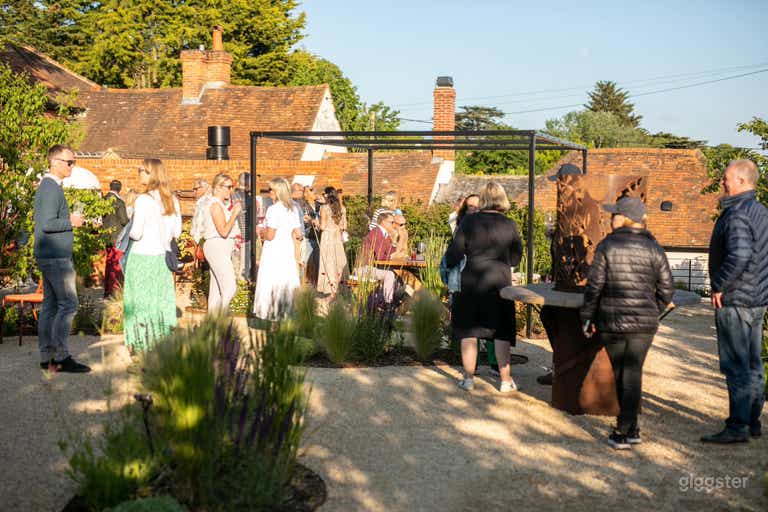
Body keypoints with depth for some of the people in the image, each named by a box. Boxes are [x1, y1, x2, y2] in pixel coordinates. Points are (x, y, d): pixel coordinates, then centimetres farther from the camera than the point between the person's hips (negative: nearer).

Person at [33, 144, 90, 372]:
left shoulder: (47, 186, 17)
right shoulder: (52, 189, -15)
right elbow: (47, 224, -23)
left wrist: (70, 219, 14)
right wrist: (71, 221, -11)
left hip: (49, 256, 11)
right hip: (56, 257, -11)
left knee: (50, 306, 10)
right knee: (68, 304, -9)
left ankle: (47, 358, 14)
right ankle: (61, 357, -6)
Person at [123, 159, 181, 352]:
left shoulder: (144, 200, -14)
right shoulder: (172, 200, 3)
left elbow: (136, 233, -16)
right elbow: (176, 231, 8)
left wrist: (129, 232, 5)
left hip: (142, 257, -5)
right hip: (162, 256, 5)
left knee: (141, 299, 4)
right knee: (162, 299, 12)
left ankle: (140, 343, 10)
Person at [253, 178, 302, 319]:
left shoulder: (274, 209, -14)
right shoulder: (293, 209, 8)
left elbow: (270, 235, -16)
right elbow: (297, 233, 12)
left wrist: (261, 233, 3)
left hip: (273, 252, -7)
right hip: (288, 250, 7)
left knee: (270, 285, 0)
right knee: (287, 285, 9)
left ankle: (269, 314, 3)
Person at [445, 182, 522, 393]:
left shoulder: (469, 221, -8)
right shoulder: (510, 225, -5)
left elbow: (454, 254, -7)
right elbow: (515, 258, 4)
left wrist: (448, 263, 14)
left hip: (471, 282, 0)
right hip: (500, 283, 0)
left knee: (468, 330, 10)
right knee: (502, 332, 10)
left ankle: (468, 378, 14)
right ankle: (505, 380, 14)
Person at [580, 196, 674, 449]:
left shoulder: (607, 246, -6)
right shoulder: (653, 248, 0)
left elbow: (594, 286, -7)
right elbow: (667, 288, 1)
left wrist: (588, 317, 3)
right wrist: (653, 312, 16)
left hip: (612, 321, -1)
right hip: (644, 323, 1)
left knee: (620, 373, 12)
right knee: (633, 373, 6)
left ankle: (628, 430, 18)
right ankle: (625, 430, 4)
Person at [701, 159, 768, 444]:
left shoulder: (736, 215, -18)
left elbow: (738, 256, -31)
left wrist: (719, 286, -20)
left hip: (734, 302, -10)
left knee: (736, 367, -4)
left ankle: (737, 428, 2)